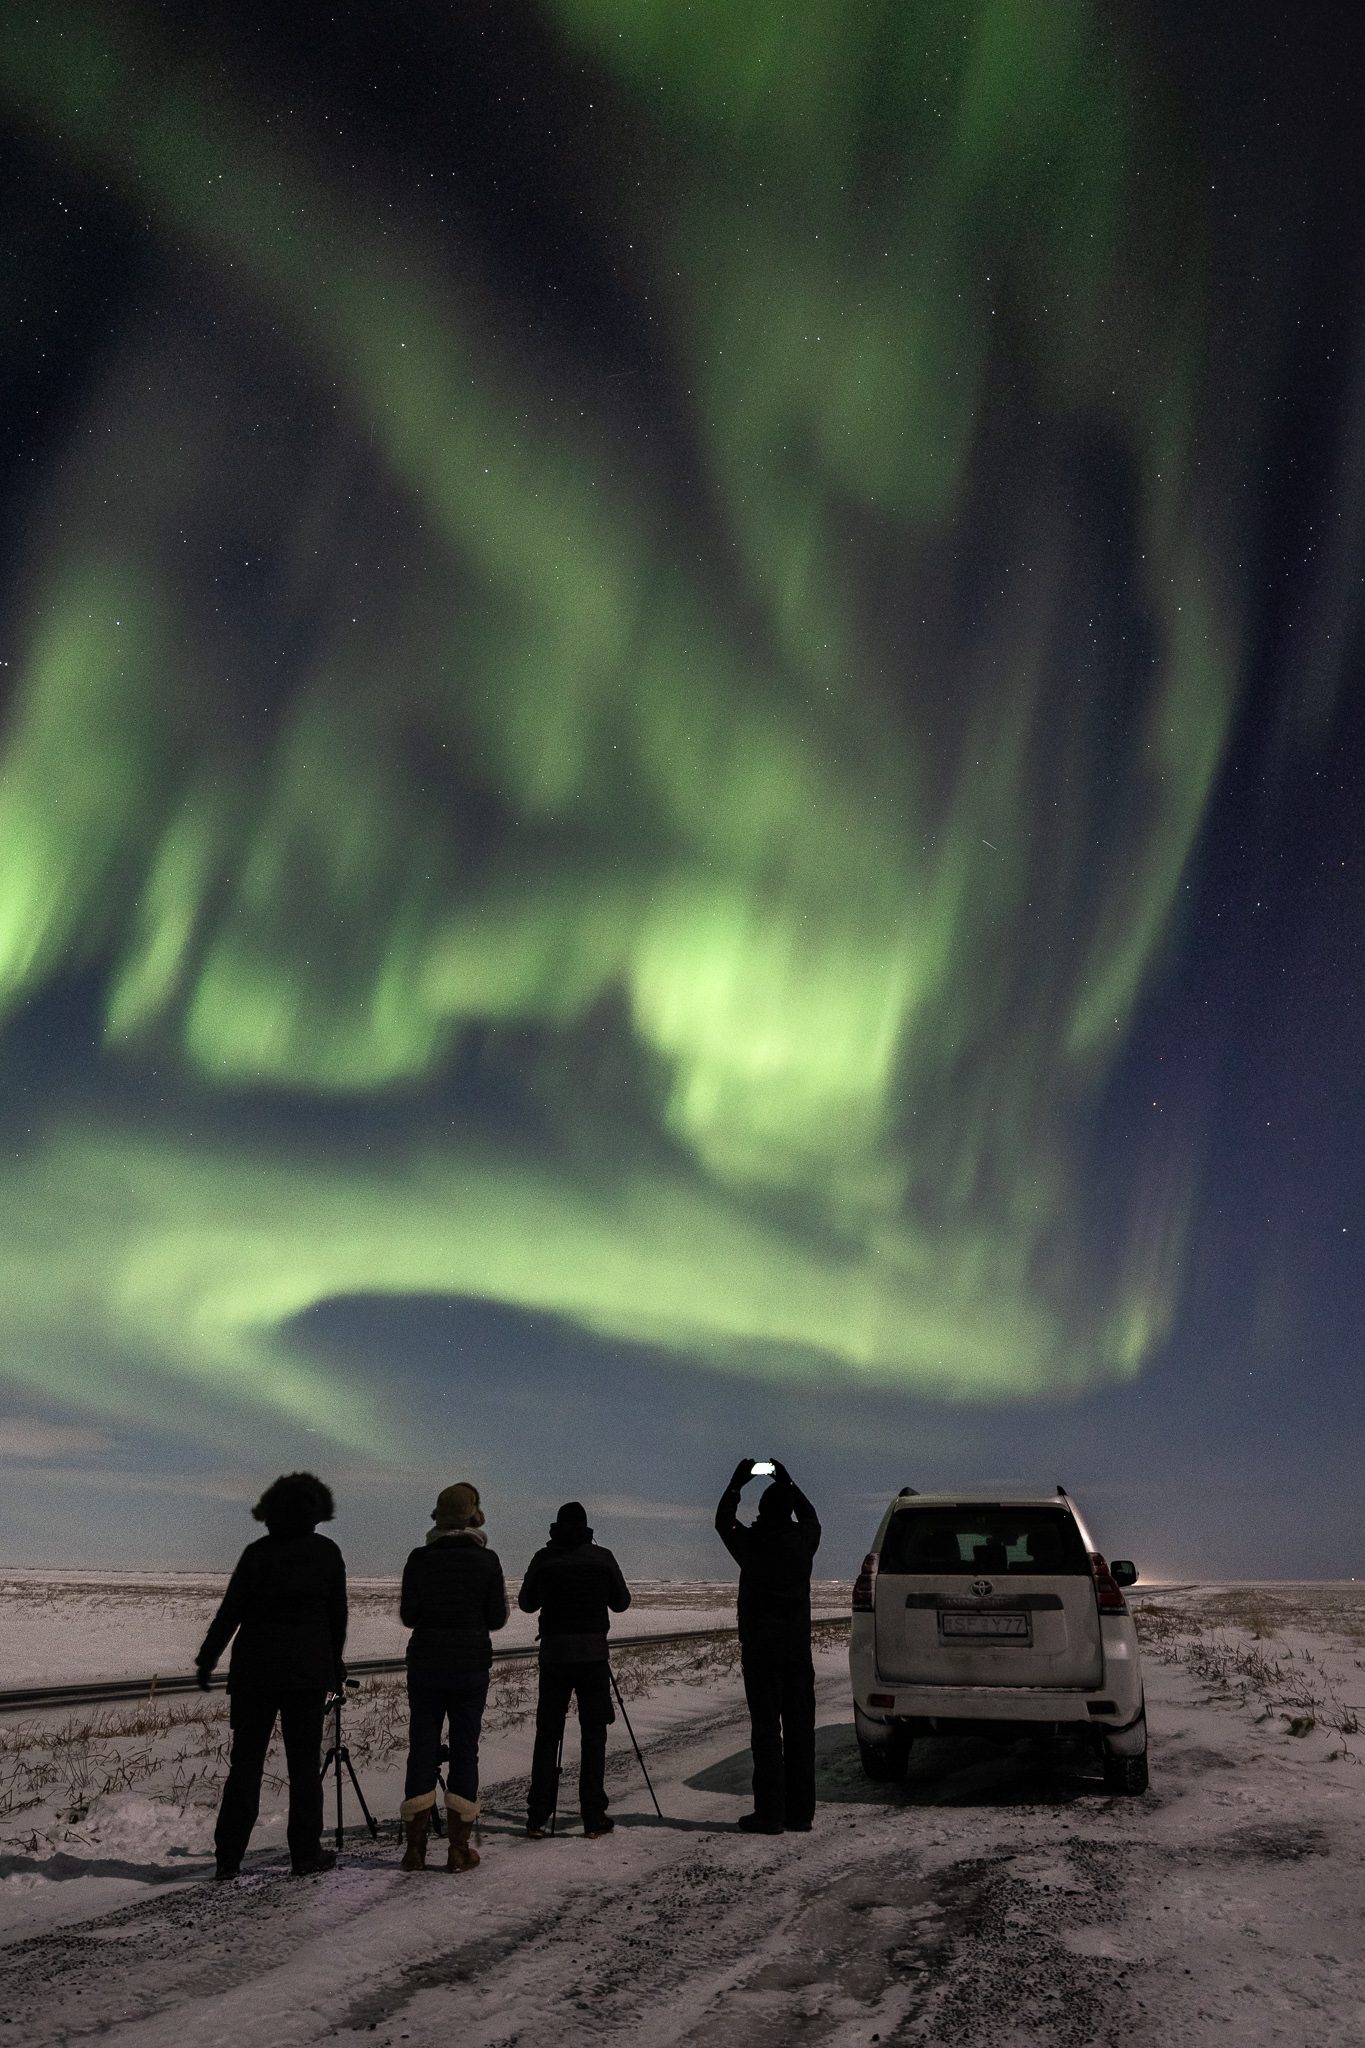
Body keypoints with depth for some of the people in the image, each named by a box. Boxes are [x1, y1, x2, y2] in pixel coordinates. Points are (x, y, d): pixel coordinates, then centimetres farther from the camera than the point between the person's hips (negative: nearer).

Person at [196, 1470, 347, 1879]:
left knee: (246, 1762, 9)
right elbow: (338, 1614, 4)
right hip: (309, 1671, 0)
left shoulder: (257, 1552, -5)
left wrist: (206, 1660, 7)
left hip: (255, 1669, 0)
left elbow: (230, 1612, -4)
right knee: (304, 1763, 7)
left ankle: (229, 1857, 9)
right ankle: (305, 1853, 10)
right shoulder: (327, 1552, -2)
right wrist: (334, 1663, 17)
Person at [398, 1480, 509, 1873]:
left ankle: (415, 1846, 8)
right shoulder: (487, 1560, -7)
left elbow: (407, 1615, -2)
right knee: (464, 1747, 7)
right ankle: (459, 1847, 6)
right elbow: (497, 1619, -3)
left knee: (422, 1746, 8)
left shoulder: (419, 1559, -4)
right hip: (471, 1664, -1)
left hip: (425, 1663, 1)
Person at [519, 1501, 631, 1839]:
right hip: (592, 1654, -1)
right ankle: (593, 1818, 6)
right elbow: (621, 1602, 8)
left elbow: (526, 1603, 11)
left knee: (547, 1735, 9)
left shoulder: (544, 1559, 1)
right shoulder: (602, 1558, -1)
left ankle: (538, 1817, 7)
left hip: (553, 1654, 1)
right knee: (593, 1735, 6)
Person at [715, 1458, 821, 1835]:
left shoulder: (751, 1543, -9)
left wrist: (736, 1484, 18)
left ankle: (770, 1814, 0)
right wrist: (788, 1483, 27)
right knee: (800, 1732, 8)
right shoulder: (803, 1540, -2)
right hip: (798, 1651, 3)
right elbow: (811, 1517, 22)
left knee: (766, 1732, -1)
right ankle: (801, 1812, 12)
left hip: (760, 1652, -3)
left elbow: (723, 1521, 11)